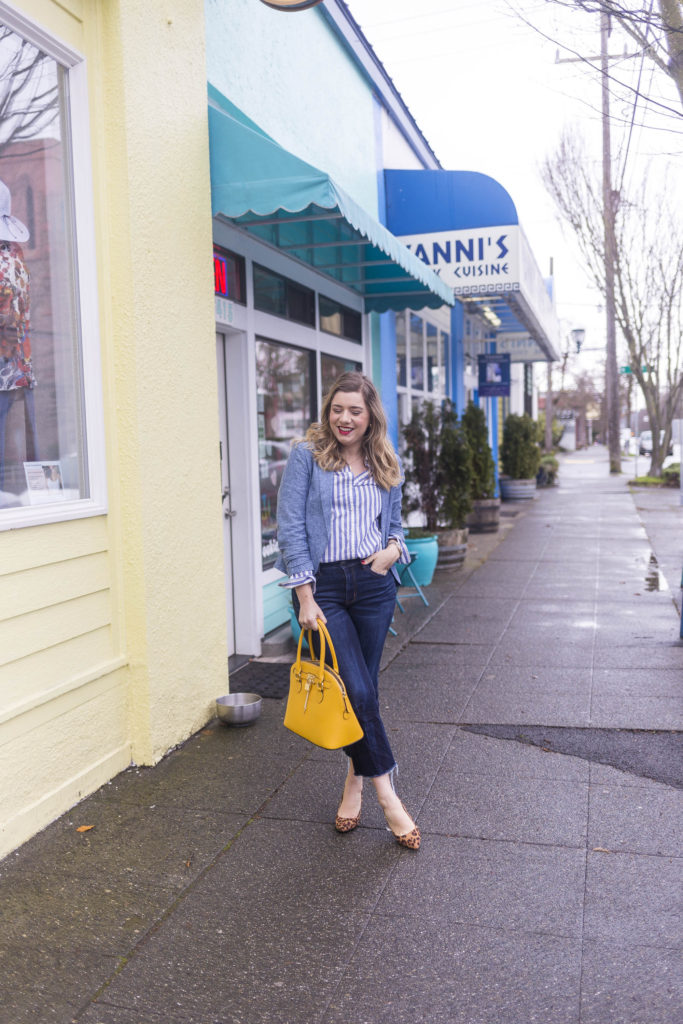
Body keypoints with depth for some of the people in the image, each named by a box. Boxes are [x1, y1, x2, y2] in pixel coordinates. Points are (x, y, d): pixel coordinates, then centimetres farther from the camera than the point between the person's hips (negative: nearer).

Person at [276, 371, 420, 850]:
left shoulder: (386, 466, 11)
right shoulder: (307, 456, -2)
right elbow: (290, 527, -7)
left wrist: (393, 548, -3)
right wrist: (305, 597, -13)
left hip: (373, 584, 4)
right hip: (323, 583, -4)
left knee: (364, 689, 8)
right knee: (356, 690, -9)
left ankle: (356, 779, 28)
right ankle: (386, 792, 6)